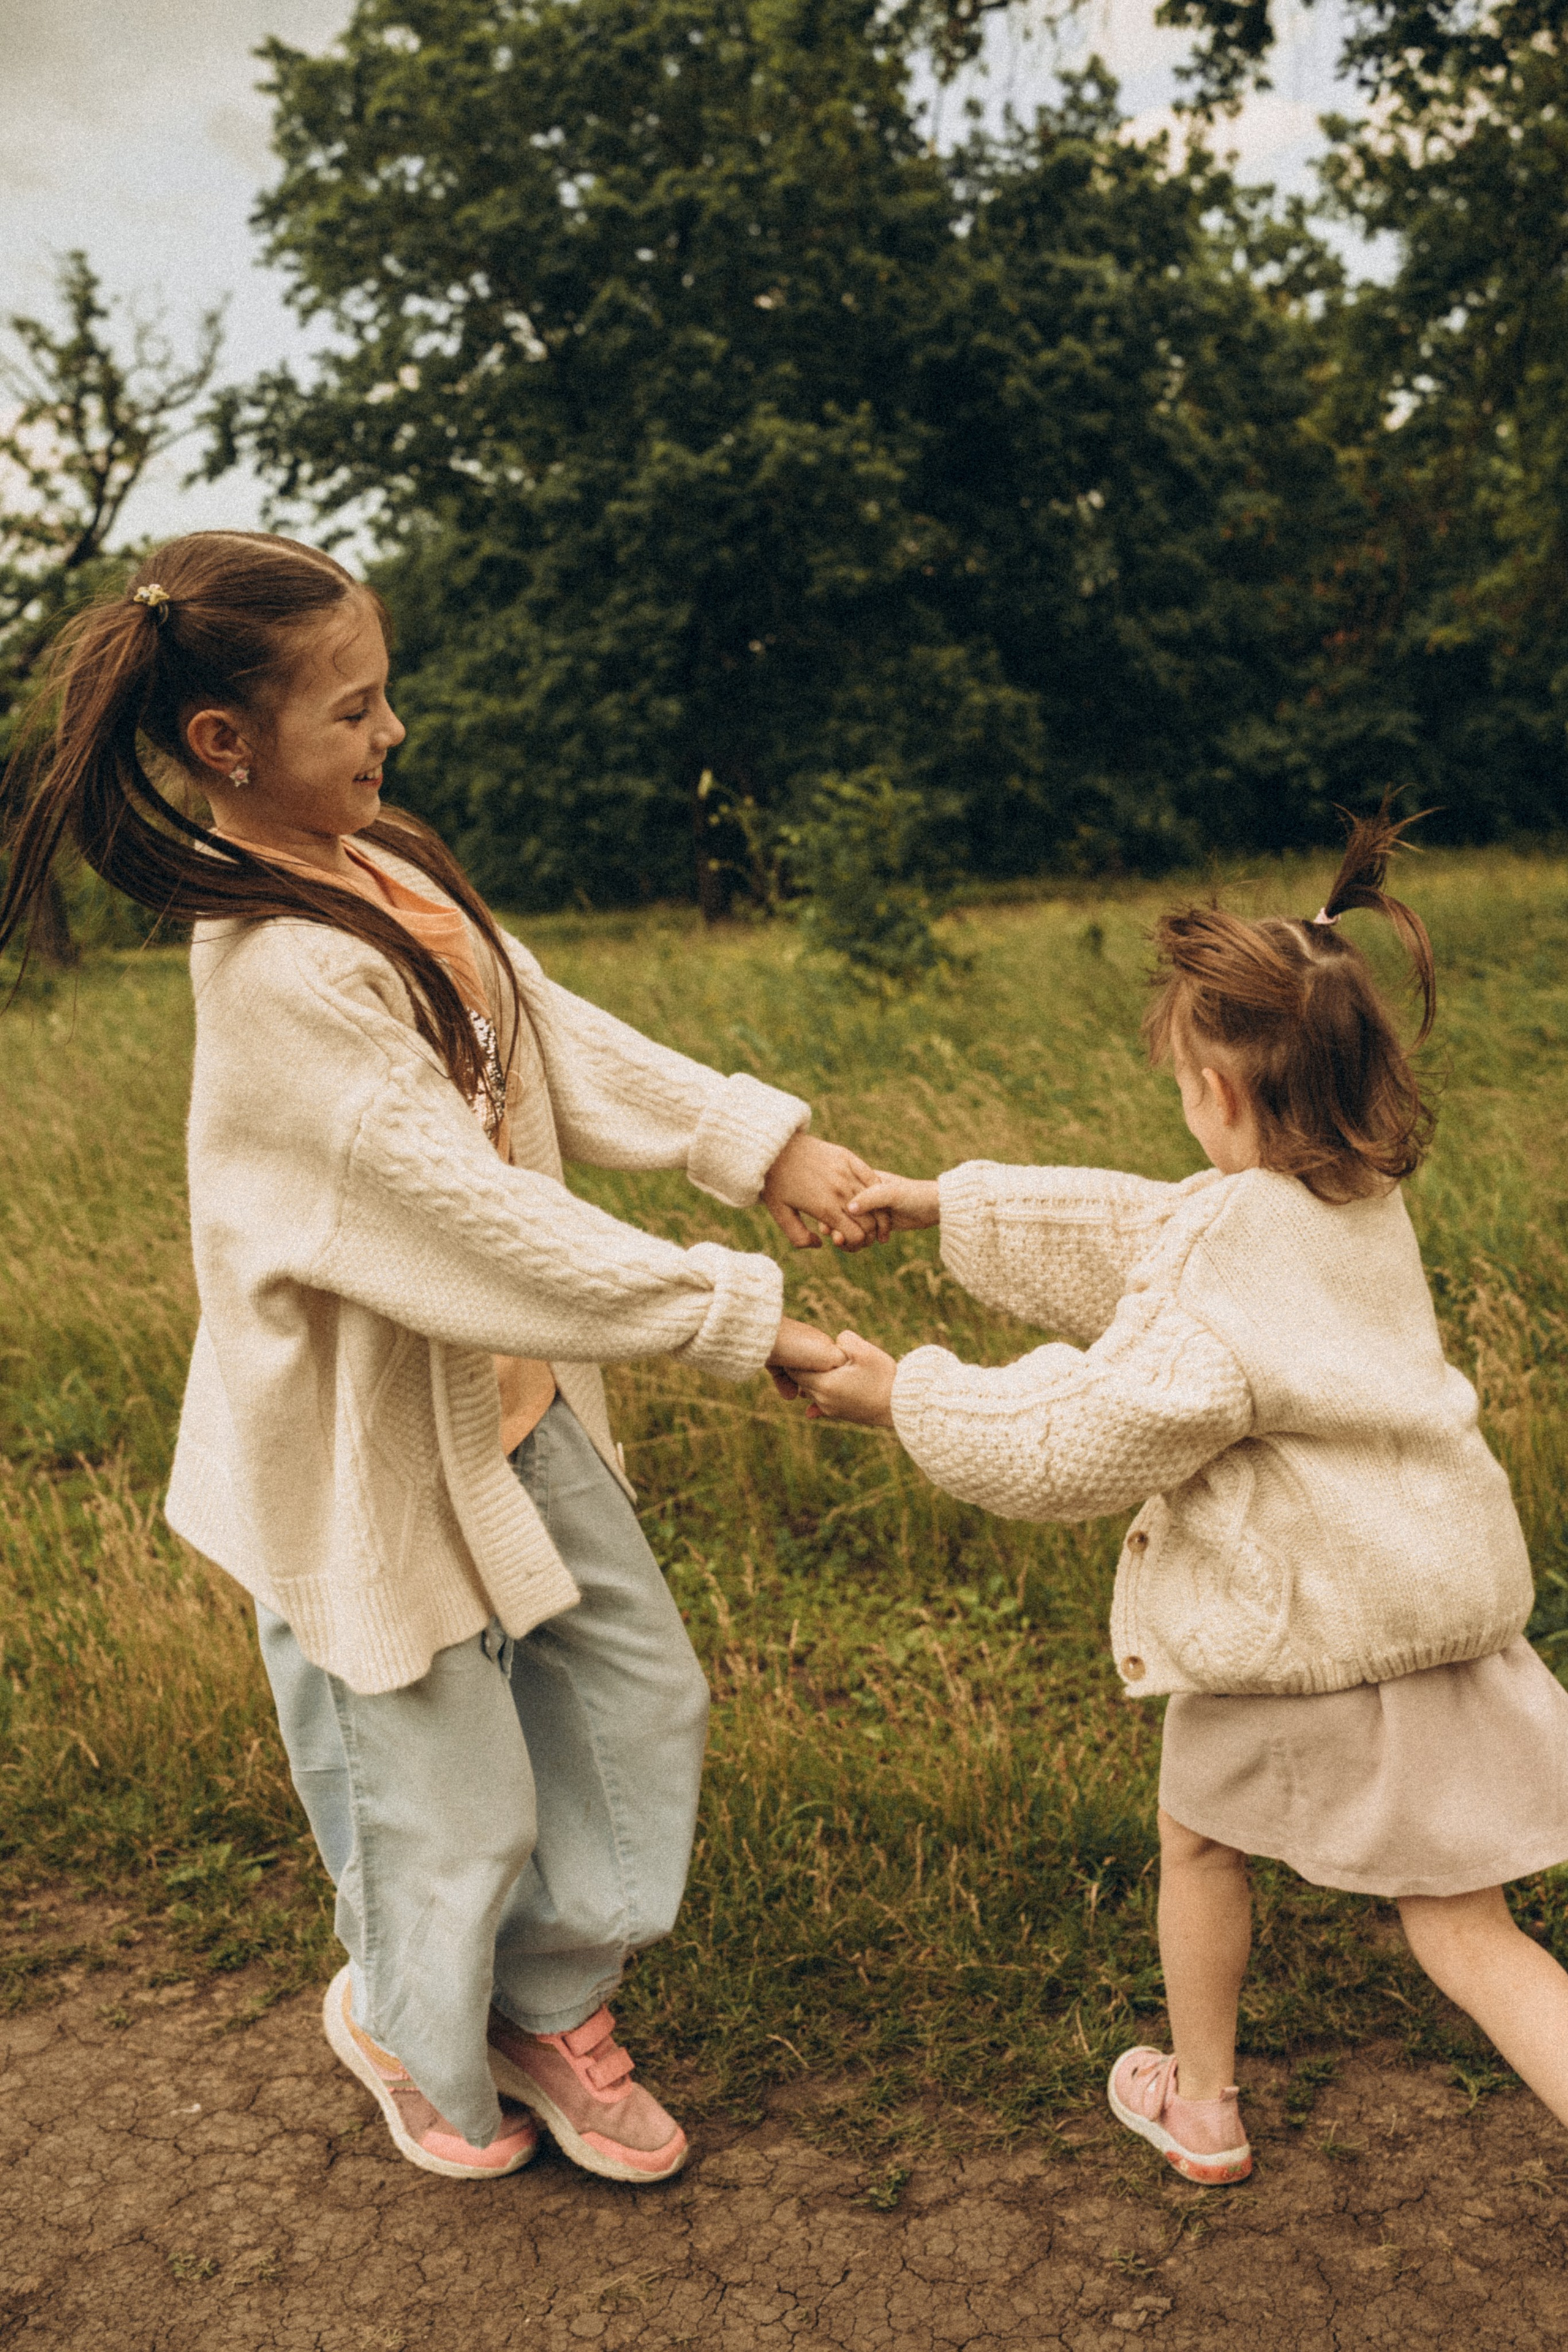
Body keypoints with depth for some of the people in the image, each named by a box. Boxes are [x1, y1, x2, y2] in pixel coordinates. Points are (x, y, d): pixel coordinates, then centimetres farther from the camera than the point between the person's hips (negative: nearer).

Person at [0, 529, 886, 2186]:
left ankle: (550, 2006, 42)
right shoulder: (275, 967, -28)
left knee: (638, 1691, 17)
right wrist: (733, 1315, -25)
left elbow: (565, 1046, 4)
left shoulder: (386, 867, 1)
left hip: (512, 1392, 9)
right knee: (450, 1788, 11)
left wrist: (759, 1141, -6)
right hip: (373, 1432, -8)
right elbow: (470, 1208, -29)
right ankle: (416, 2033, 46)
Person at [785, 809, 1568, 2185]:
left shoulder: (1228, 1257, -21)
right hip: (1448, 1602, 7)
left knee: (1201, 1840, 23)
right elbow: (1131, 1232, 14)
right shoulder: (1365, 1202, 5)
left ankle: (1201, 2109, 43)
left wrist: (907, 1397, -5)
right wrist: (947, 1205, 19)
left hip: (1295, 1624, -6)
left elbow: (1074, 1448, -18)